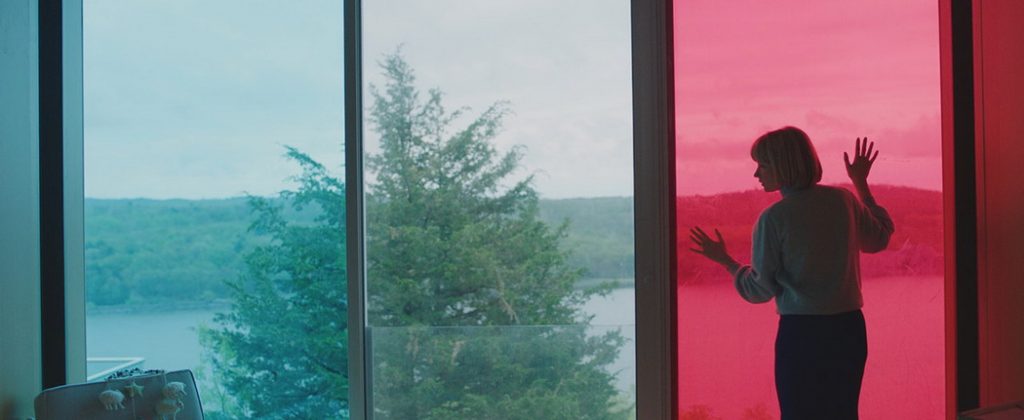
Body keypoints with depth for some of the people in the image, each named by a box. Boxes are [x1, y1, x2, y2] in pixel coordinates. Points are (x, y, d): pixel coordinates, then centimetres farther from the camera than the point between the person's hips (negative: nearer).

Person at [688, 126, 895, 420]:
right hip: (849, 329, 5)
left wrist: (724, 260, 7)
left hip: (801, 333, -5)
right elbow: (880, 239, 21)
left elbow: (759, 290, -8)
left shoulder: (773, 218, -13)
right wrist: (861, 183, 26)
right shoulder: (843, 200, 1)